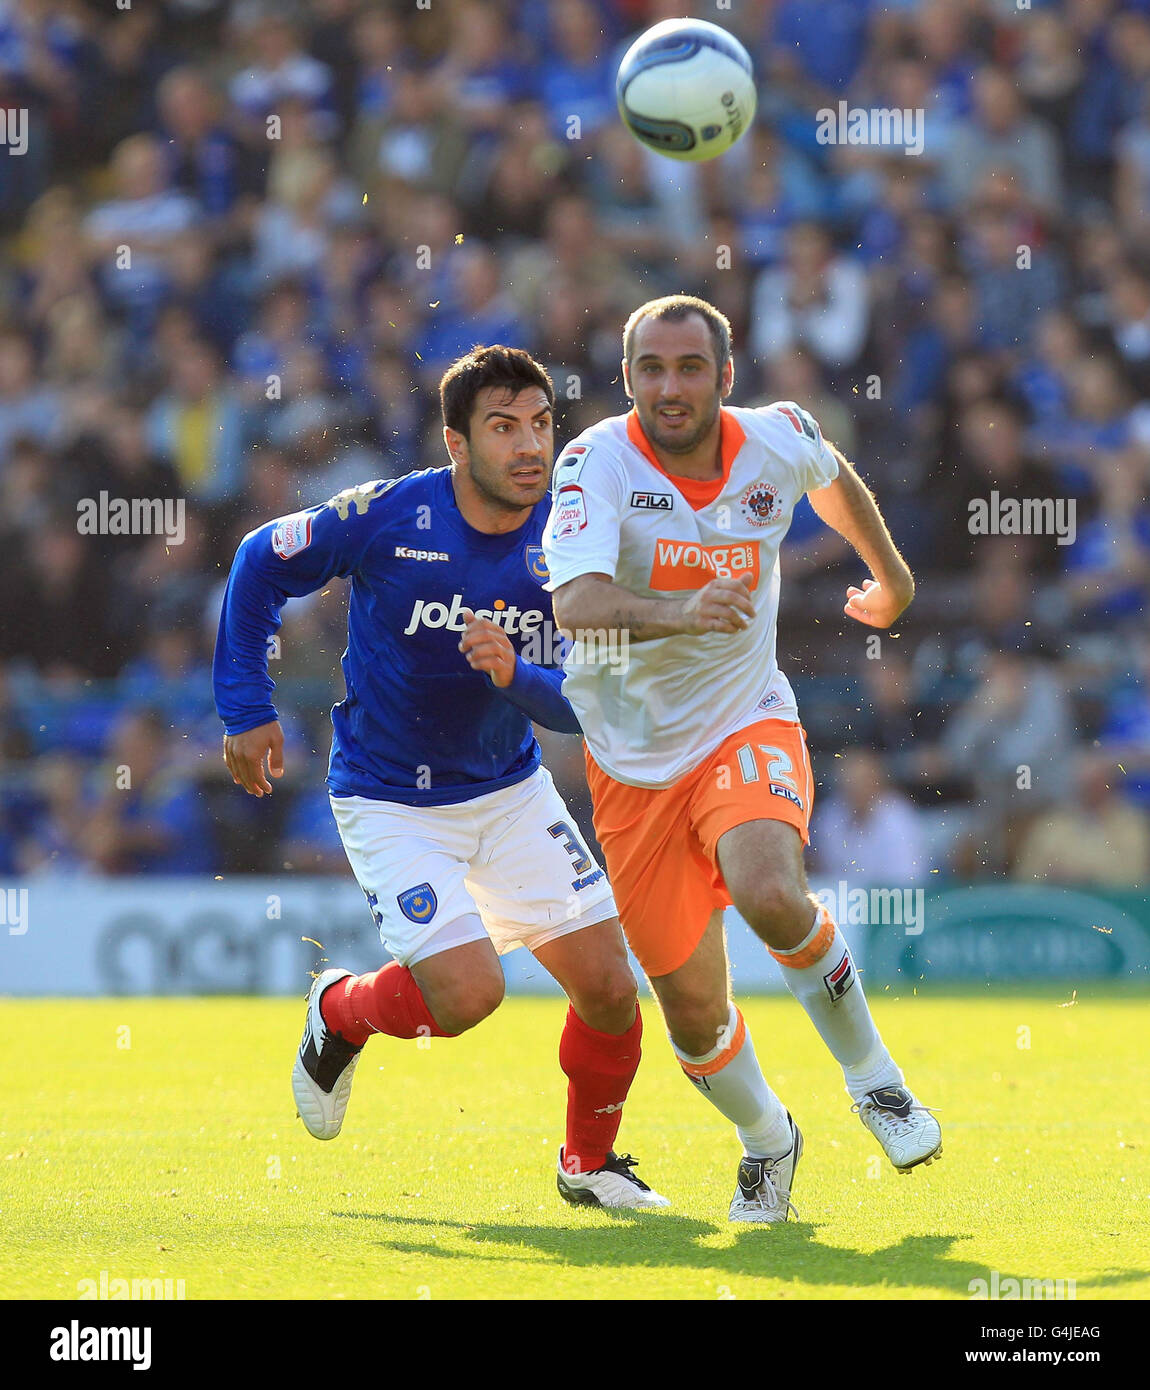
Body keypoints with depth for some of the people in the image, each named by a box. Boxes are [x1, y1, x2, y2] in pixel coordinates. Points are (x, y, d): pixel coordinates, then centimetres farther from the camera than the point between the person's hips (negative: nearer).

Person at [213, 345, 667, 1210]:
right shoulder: (384, 519, -19)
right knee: (468, 991, -21)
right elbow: (260, 564, -2)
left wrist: (514, 676, -30)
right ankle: (340, 1013, 13)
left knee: (610, 991, -4)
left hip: (511, 791, 4)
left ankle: (589, 1163, 23)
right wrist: (247, 709, -2)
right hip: (390, 804, -4)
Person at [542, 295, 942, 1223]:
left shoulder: (779, 441, -8)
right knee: (694, 1009, 1)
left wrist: (890, 573, 33)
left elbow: (835, 480, 19)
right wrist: (678, 613, -54)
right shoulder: (599, 462, -19)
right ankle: (766, 1138, 33)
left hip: (747, 728, 0)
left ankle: (870, 1074, -5)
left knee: (771, 895, -31)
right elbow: (577, 605, -36)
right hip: (637, 762, 0)